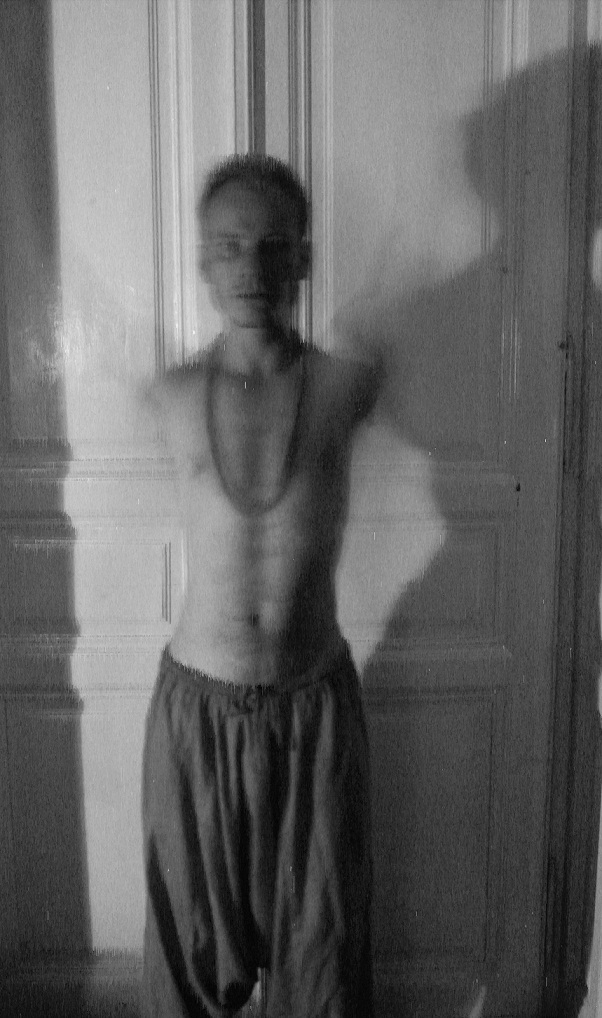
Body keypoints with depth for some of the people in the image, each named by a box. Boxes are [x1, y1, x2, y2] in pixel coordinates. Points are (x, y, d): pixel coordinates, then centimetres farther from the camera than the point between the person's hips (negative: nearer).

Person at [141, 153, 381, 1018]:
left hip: (316, 703, 0)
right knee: (191, 936, 17)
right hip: (197, 703, 1)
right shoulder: (173, 396, -6)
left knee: (323, 931, 16)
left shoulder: (349, 385, -9)